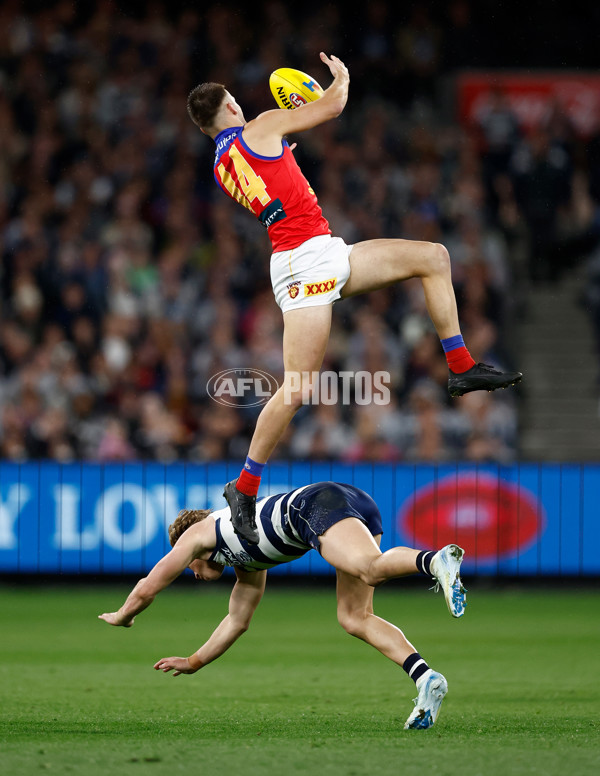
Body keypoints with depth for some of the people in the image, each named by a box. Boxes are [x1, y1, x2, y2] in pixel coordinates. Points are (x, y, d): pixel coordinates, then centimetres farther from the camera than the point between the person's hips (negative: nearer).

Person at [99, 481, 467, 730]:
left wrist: (120, 617, 51)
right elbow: (238, 621, 52)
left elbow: (146, 591, 30)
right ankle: (426, 679, -16)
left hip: (319, 502, -7)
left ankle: (437, 560, -61)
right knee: (354, 618, 3)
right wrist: (194, 663, 61)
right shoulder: (248, 565, 40)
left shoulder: (197, 532, 23)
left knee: (372, 568, -32)